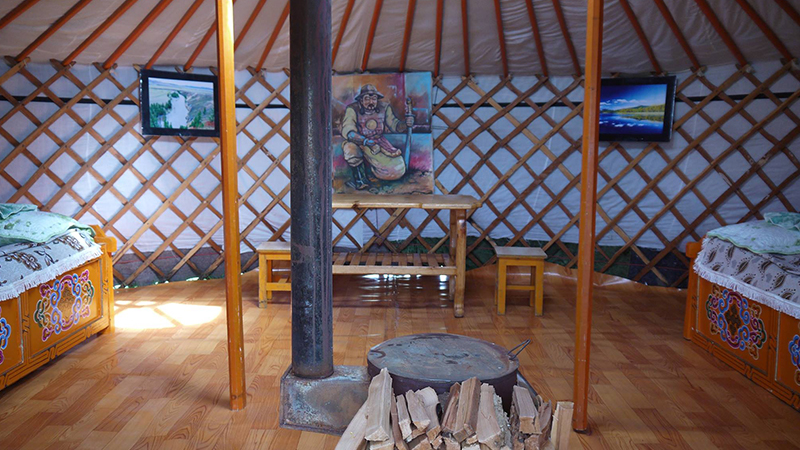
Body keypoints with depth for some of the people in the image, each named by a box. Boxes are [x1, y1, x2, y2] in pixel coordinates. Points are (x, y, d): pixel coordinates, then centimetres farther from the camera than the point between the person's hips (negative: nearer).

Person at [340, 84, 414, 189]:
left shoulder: (384, 107, -7)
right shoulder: (352, 109, -18)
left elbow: (395, 125, -2)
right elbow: (347, 131, -28)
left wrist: (405, 124, -26)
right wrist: (365, 141, -43)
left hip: (378, 142, 3)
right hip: (358, 142, -3)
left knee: (397, 170, -12)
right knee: (351, 148, -40)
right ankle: (358, 175, -9)